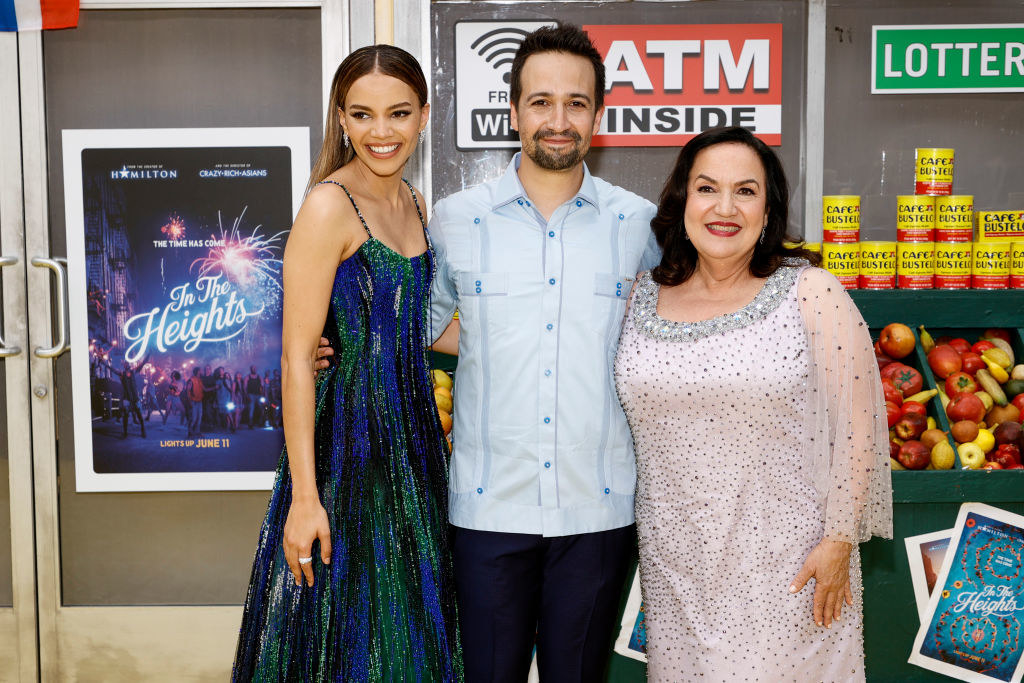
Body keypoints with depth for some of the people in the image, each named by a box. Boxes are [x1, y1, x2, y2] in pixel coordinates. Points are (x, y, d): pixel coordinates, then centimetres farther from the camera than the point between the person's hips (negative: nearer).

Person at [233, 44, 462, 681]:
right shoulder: (329, 205, -15)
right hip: (347, 439, -8)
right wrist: (304, 497, -20)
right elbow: (297, 356, -18)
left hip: (413, 432, 8)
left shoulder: (413, 202, 9)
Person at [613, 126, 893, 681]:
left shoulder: (811, 294, -7)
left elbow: (855, 426, -7)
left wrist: (839, 540, -9)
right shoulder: (642, 298, 4)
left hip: (786, 564, -3)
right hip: (674, 563, 3)